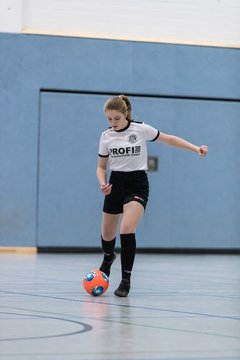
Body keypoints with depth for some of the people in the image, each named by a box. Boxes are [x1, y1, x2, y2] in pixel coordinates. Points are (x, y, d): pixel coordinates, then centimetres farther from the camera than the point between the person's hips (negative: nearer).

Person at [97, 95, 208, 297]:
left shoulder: (141, 129, -7)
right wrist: (103, 183, -10)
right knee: (107, 235, 10)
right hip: (116, 184, 3)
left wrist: (196, 149, -1)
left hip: (137, 184, -3)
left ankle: (126, 280, -15)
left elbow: (169, 140, 5)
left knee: (127, 229, -24)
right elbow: (101, 167, 11)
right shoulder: (106, 136, 1)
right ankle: (108, 258, 48)